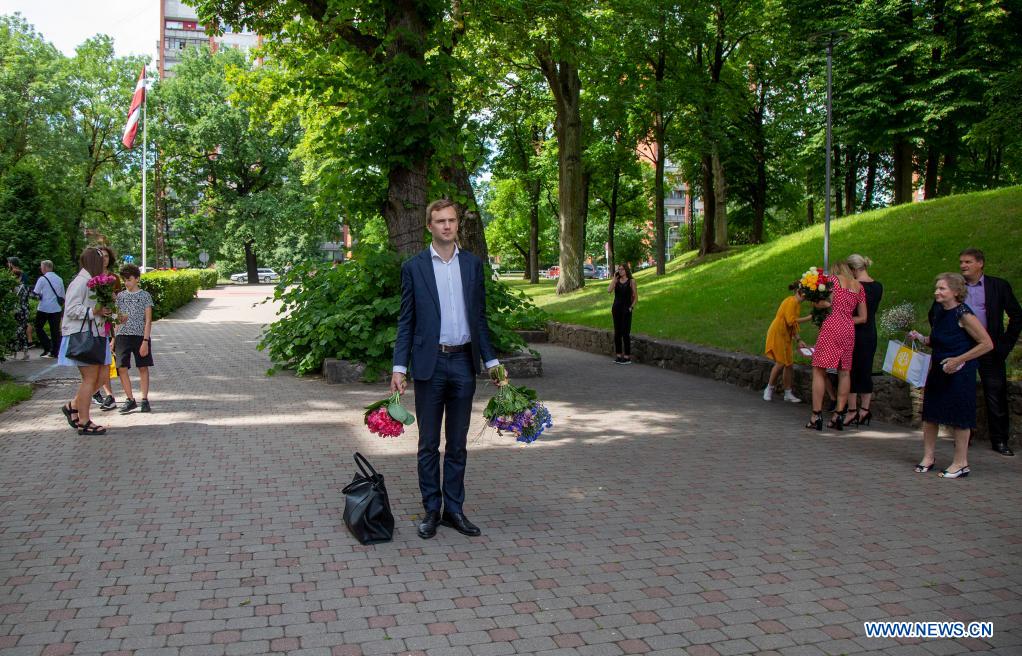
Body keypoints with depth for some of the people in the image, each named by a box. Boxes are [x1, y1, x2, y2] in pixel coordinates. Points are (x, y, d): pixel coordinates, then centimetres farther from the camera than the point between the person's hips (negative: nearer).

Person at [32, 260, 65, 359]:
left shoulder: (42, 279, -8)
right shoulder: (59, 279, 8)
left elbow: (35, 293, -9)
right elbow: (63, 295, 14)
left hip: (44, 308, -4)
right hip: (56, 308, 4)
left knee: (38, 327, 10)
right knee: (55, 330, 5)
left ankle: (47, 347, -3)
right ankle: (54, 352, 4)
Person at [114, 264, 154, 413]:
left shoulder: (145, 295, -1)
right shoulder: (120, 296, 9)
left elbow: (148, 320, -4)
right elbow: (117, 319, 13)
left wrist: (145, 340, -11)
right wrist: (114, 338, 6)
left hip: (140, 336, -3)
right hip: (123, 335, 3)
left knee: (143, 367, 4)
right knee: (122, 368, -4)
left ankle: (145, 399, 11)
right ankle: (130, 399, 5)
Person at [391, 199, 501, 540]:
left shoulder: (473, 264, 8)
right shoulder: (413, 266, 0)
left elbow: (479, 316, 11)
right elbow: (406, 321, 1)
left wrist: (491, 360, 7)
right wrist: (399, 367, -6)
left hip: (464, 363, 2)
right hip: (430, 364, -2)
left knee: (458, 444, 10)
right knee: (429, 444, 6)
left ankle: (454, 509, 20)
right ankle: (431, 510, 18)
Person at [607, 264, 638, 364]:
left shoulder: (631, 281, -1)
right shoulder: (616, 281, 8)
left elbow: (636, 297, 1)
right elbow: (609, 290, -9)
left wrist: (631, 307, -9)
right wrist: (614, 278, -7)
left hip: (626, 309, -4)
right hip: (616, 308, 4)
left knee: (625, 333, -6)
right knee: (617, 333, 7)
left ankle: (627, 357, -1)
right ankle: (618, 355, 15)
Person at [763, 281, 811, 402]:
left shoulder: (797, 303, 12)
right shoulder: (791, 301, -15)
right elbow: (791, 321, -24)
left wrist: (798, 340, 11)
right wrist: (809, 317, -20)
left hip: (786, 337, 9)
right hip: (777, 334, -9)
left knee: (789, 364, 7)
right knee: (780, 363, -9)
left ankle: (788, 394, 14)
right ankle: (769, 389, 7)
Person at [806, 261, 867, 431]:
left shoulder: (834, 278, 5)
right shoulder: (859, 286, 18)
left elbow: (828, 304, -9)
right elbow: (863, 317, 16)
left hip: (831, 327, -5)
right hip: (849, 329, 5)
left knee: (819, 370, -3)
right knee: (844, 371, 8)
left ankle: (816, 415, -8)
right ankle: (839, 415, 5)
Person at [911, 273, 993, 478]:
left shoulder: (963, 315, -16)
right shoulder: (938, 313, 7)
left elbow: (987, 344, -16)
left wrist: (958, 360, -18)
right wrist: (921, 338, 4)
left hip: (959, 373, -7)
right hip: (938, 370, 7)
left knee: (959, 416, 1)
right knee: (930, 414, 8)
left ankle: (961, 463, 11)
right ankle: (928, 457, 19)